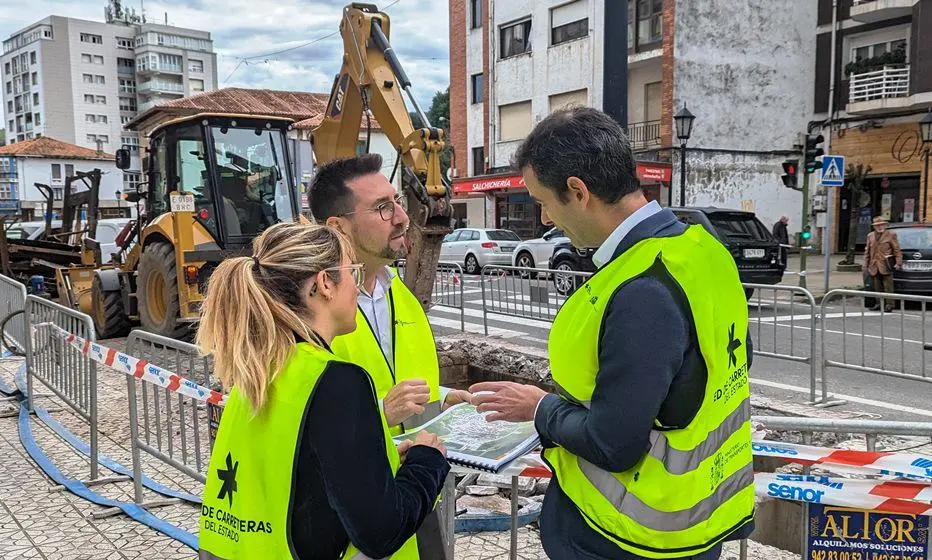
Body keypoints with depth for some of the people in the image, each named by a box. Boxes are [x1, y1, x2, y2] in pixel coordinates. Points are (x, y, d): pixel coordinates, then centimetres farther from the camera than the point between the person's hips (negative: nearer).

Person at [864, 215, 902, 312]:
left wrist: (898, 262, -7)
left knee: (888, 286, -4)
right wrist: (866, 265, 11)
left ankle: (889, 304, 0)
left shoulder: (891, 234, 3)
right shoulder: (870, 236, 15)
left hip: (885, 266, -4)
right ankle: (879, 303, 17)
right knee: (878, 287, 9)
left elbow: (897, 250, 0)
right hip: (874, 266, 4)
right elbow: (867, 251, 15)